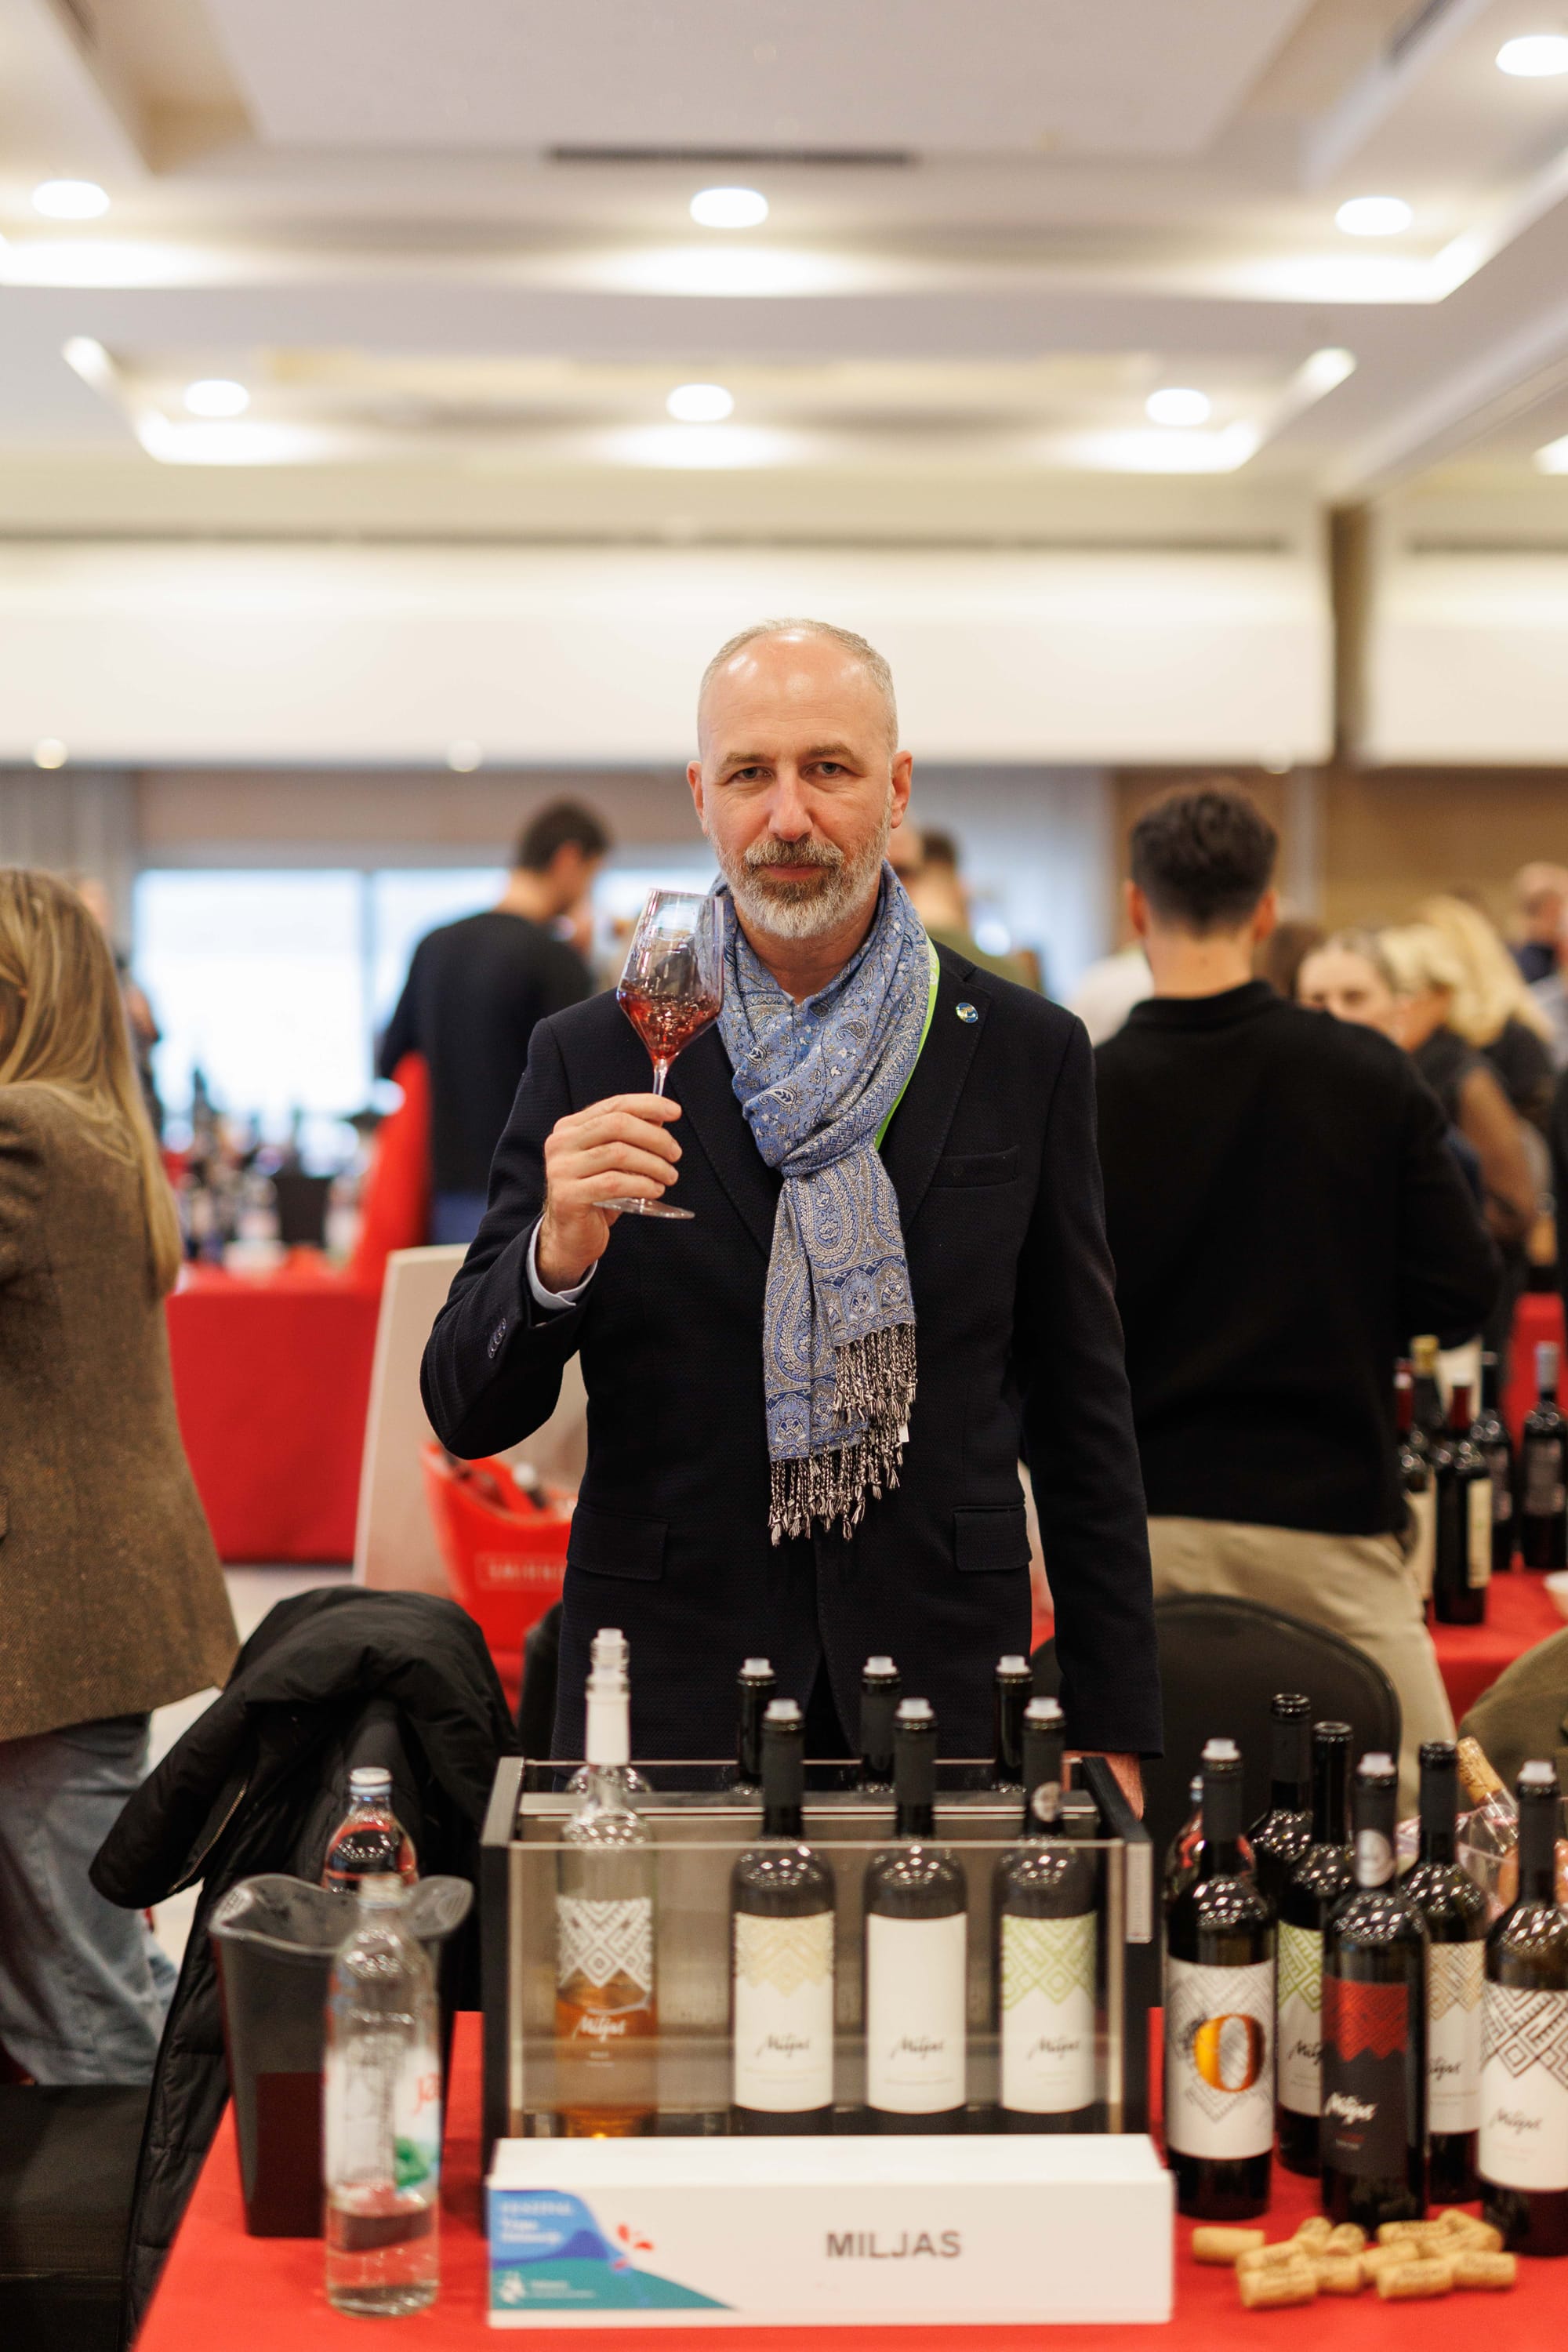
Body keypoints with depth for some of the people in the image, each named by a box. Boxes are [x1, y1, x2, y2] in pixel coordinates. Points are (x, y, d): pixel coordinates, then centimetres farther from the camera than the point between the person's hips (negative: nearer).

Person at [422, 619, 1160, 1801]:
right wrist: (557, 1255, -22)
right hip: (669, 1695, 0)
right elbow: (469, 1416, -1)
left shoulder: (1027, 1052, 2)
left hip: (943, 1689, 1)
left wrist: (1113, 1729, 4)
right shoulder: (596, 1060, 0)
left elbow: (1082, 1415, 7)